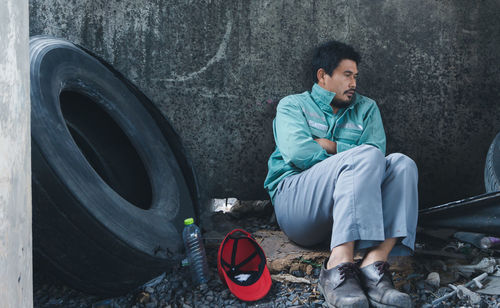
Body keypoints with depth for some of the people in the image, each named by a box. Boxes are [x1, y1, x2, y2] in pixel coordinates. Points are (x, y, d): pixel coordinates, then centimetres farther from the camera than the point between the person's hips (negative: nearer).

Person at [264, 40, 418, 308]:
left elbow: (378, 152, 6)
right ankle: (338, 265, -43)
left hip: (356, 207, 5)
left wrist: (331, 147, 1)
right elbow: (297, 153, -7)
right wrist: (349, 156, 1)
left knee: (402, 164, -21)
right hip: (295, 201, -4)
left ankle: (374, 262, -41)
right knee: (366, 156, -29)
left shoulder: (366, 108, 26)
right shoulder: (293, 105, 15)